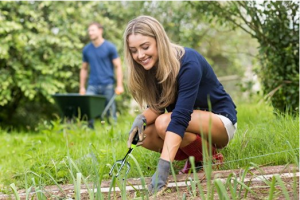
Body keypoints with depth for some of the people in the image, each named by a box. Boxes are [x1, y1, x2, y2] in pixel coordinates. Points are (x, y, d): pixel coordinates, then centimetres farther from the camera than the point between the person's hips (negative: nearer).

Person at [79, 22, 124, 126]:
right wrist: (82, 87, 12)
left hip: (108, 85, -2)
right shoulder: (86, 49, 10)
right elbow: (84, 69, 16)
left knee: (110, 112, 2)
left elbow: (118, 66, -1)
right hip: (92, 86, 3)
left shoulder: (110, 47, 0)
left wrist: (119, 85, -9)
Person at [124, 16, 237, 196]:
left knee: (164, 123, -32)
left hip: (220, 121, -7)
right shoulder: (151, 67, -7)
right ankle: (196, 155, 2)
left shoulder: (188, 63, -29)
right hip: (191, 121, 7)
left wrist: (163, 167, -47)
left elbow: (180, 118, -39)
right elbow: (157, 107, 0)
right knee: (145, 135, -18)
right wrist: (141, 119, -25)